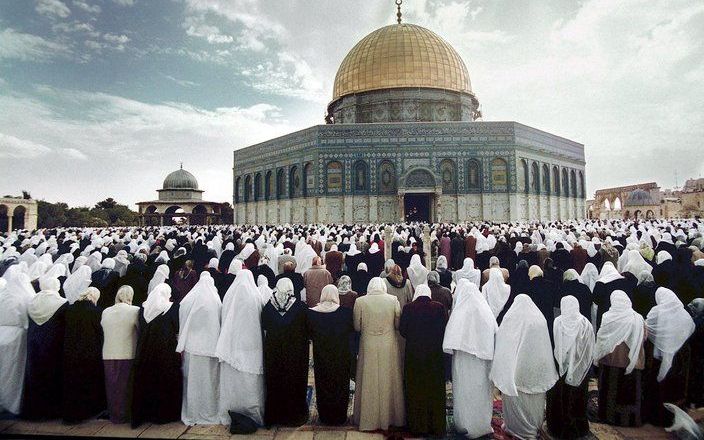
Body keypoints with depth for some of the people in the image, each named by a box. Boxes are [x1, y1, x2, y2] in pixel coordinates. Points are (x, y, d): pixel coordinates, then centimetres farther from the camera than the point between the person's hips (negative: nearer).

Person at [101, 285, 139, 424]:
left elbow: (103, 330, 11)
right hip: (128, 355, -4)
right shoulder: (135, 311, -12)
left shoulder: (105, 312, 3)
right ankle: (124, 416, 16)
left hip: (108, 356, 4)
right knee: (125, 386, 8)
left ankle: (113, 415, 26)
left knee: (112, 386, 15)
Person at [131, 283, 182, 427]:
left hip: (145, 352, 4)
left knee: (146, 380, 12)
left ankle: (143, 413, 19)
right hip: (167, 351, -3)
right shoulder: (172, 308, -9)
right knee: (166, 380, 7)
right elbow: (177, 331, -8)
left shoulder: (144, 308, 3)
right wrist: (179, 347, 0)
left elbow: (140, 329, 9)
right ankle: (165, 413, 12)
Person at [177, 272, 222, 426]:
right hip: (211, 347, 0)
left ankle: (191, 414, 19)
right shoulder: (217, 302, -4)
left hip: (192, 346, 0)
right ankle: (210, 412, 18)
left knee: (192, 380, 10)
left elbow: (182, 324, 0)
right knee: (209, 380, 9)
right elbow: (221, 324, -1)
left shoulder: (186, 301, -3)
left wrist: (181, 345, 8)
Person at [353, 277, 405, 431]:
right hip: (389, 347, 1)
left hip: (369, 347, 0)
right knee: (389, 381, 14)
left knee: (369, 383, 12)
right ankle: (390, 417, 27)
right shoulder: (393, 300, -7)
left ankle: (369, 419, 22)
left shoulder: (360, 301, -8)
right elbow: (398, 324, -2)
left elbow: (357, 327, -3)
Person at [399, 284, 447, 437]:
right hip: (435, 355, 1)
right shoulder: (439, 307, -9)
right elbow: (444, 330, -5)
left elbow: (402, 330, -5)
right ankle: (436, 426, 22)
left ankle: (417, 425, 22)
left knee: (415, 390, 12)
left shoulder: (408, 308, -10)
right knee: (434, 389, 13)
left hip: (413, 354, 0)